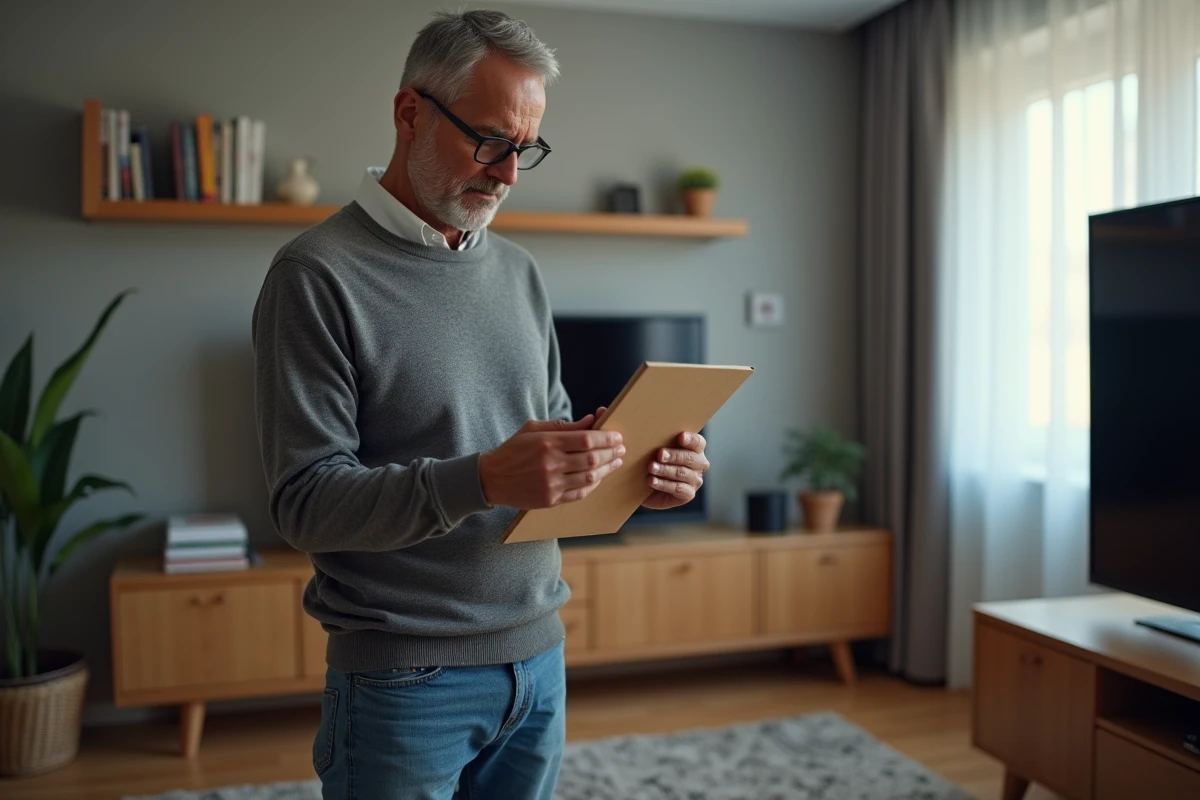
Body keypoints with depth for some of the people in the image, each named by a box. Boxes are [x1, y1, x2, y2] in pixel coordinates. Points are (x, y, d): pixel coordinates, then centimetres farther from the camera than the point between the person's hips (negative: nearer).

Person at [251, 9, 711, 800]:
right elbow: (305, 501, -17)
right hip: (405, 682, -5)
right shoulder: (318, 275, -12)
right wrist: (483, 481, -30)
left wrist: (636, 469, -8)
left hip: (539, 654, 6)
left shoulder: (518, 271, 8)